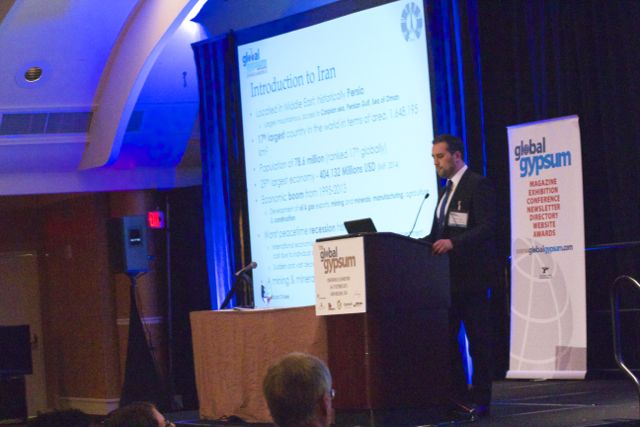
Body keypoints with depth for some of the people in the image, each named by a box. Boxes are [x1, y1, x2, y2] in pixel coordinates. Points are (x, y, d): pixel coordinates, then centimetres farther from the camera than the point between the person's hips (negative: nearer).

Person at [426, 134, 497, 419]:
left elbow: (486, 227, -18)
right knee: (445, 336, 6)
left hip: (471, 275, -8)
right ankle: (457, 395, 12)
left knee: (478, 338, -3)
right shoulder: (447, 189, 19)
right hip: (448, 276, 9)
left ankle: (480, 399, 2)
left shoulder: (478, 185, -8)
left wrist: (453, 243, -30)